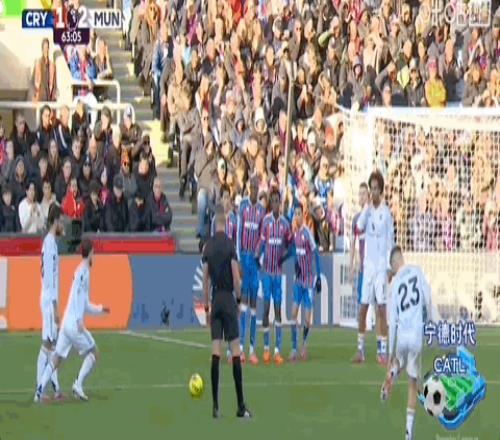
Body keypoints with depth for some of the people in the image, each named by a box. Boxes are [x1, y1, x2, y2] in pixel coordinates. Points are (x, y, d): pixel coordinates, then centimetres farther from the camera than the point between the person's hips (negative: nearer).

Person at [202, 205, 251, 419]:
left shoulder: (208, 246, 5)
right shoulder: (230, 244, -7)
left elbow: (205, 279, 9)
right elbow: (236, 277, -10)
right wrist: (239, 299, 4)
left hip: (215, 300, 4)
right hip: (228, 298, -4)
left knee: (216, 352, 1)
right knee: (235, 351, -3)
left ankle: (215, 406, -3)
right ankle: (241, 406, -5)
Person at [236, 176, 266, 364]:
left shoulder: (262, 210, 8)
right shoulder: (243, 206, 2)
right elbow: (239, 232, -1)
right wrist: (238, 257, -7)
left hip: (255, 258, 2)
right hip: (244, 255, -2)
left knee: (254, 303, 3)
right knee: (244, 299, -7)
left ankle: (253, 349, 5)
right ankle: (241, 347, -7)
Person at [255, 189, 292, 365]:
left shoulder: (285, 223, 5)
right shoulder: (266, 221, 0)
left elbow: (289, 243, 15)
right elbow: (262, 241, -2)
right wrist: (257, 256, -15)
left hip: (278, 271, 2)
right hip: (267, 270, -2)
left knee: (278, 307, 0)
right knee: (266, 306, -2)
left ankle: (278, 350, 0)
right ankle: (266, 348, 5)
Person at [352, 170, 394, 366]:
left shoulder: (386, 212, -2)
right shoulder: (367, 210, 7)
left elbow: (390, 240, -1)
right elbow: (359, 227, -10)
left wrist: (389, 267, -6)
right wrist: (367, 207, -16)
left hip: (381, 264, -3)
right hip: (368, 264, 3)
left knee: (382, 307, -5)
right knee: (363, 307, 2)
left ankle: (382, 349, -2)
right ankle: (360, 349, 8)